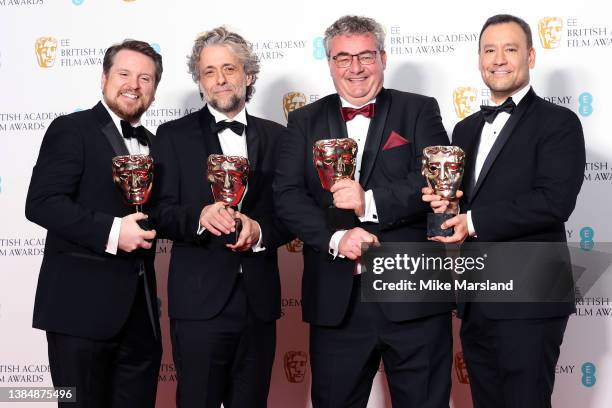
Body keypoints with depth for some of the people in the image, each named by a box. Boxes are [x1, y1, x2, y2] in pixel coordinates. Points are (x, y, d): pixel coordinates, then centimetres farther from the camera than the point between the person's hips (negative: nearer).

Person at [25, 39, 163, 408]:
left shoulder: (151, 144, 18)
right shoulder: (72, 129, -4)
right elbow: (41, 203, -15)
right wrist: (110, 231, -22)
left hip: (139, 308, 7)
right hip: (83, 305, -6)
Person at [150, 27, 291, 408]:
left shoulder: (275, 136, 10)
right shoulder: (175, 135, 3)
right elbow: (161, 212, -4)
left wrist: (260, 231, -12)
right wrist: (200, 217, -24)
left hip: (259, 300, 3)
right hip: (200, 300, -2)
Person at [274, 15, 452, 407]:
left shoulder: (419, 111, 5)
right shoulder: (305, 121, 11)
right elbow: (288, 194, 0)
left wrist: (371, 202, -22)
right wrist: (336, 238, -16)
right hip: (336, 301, 2)